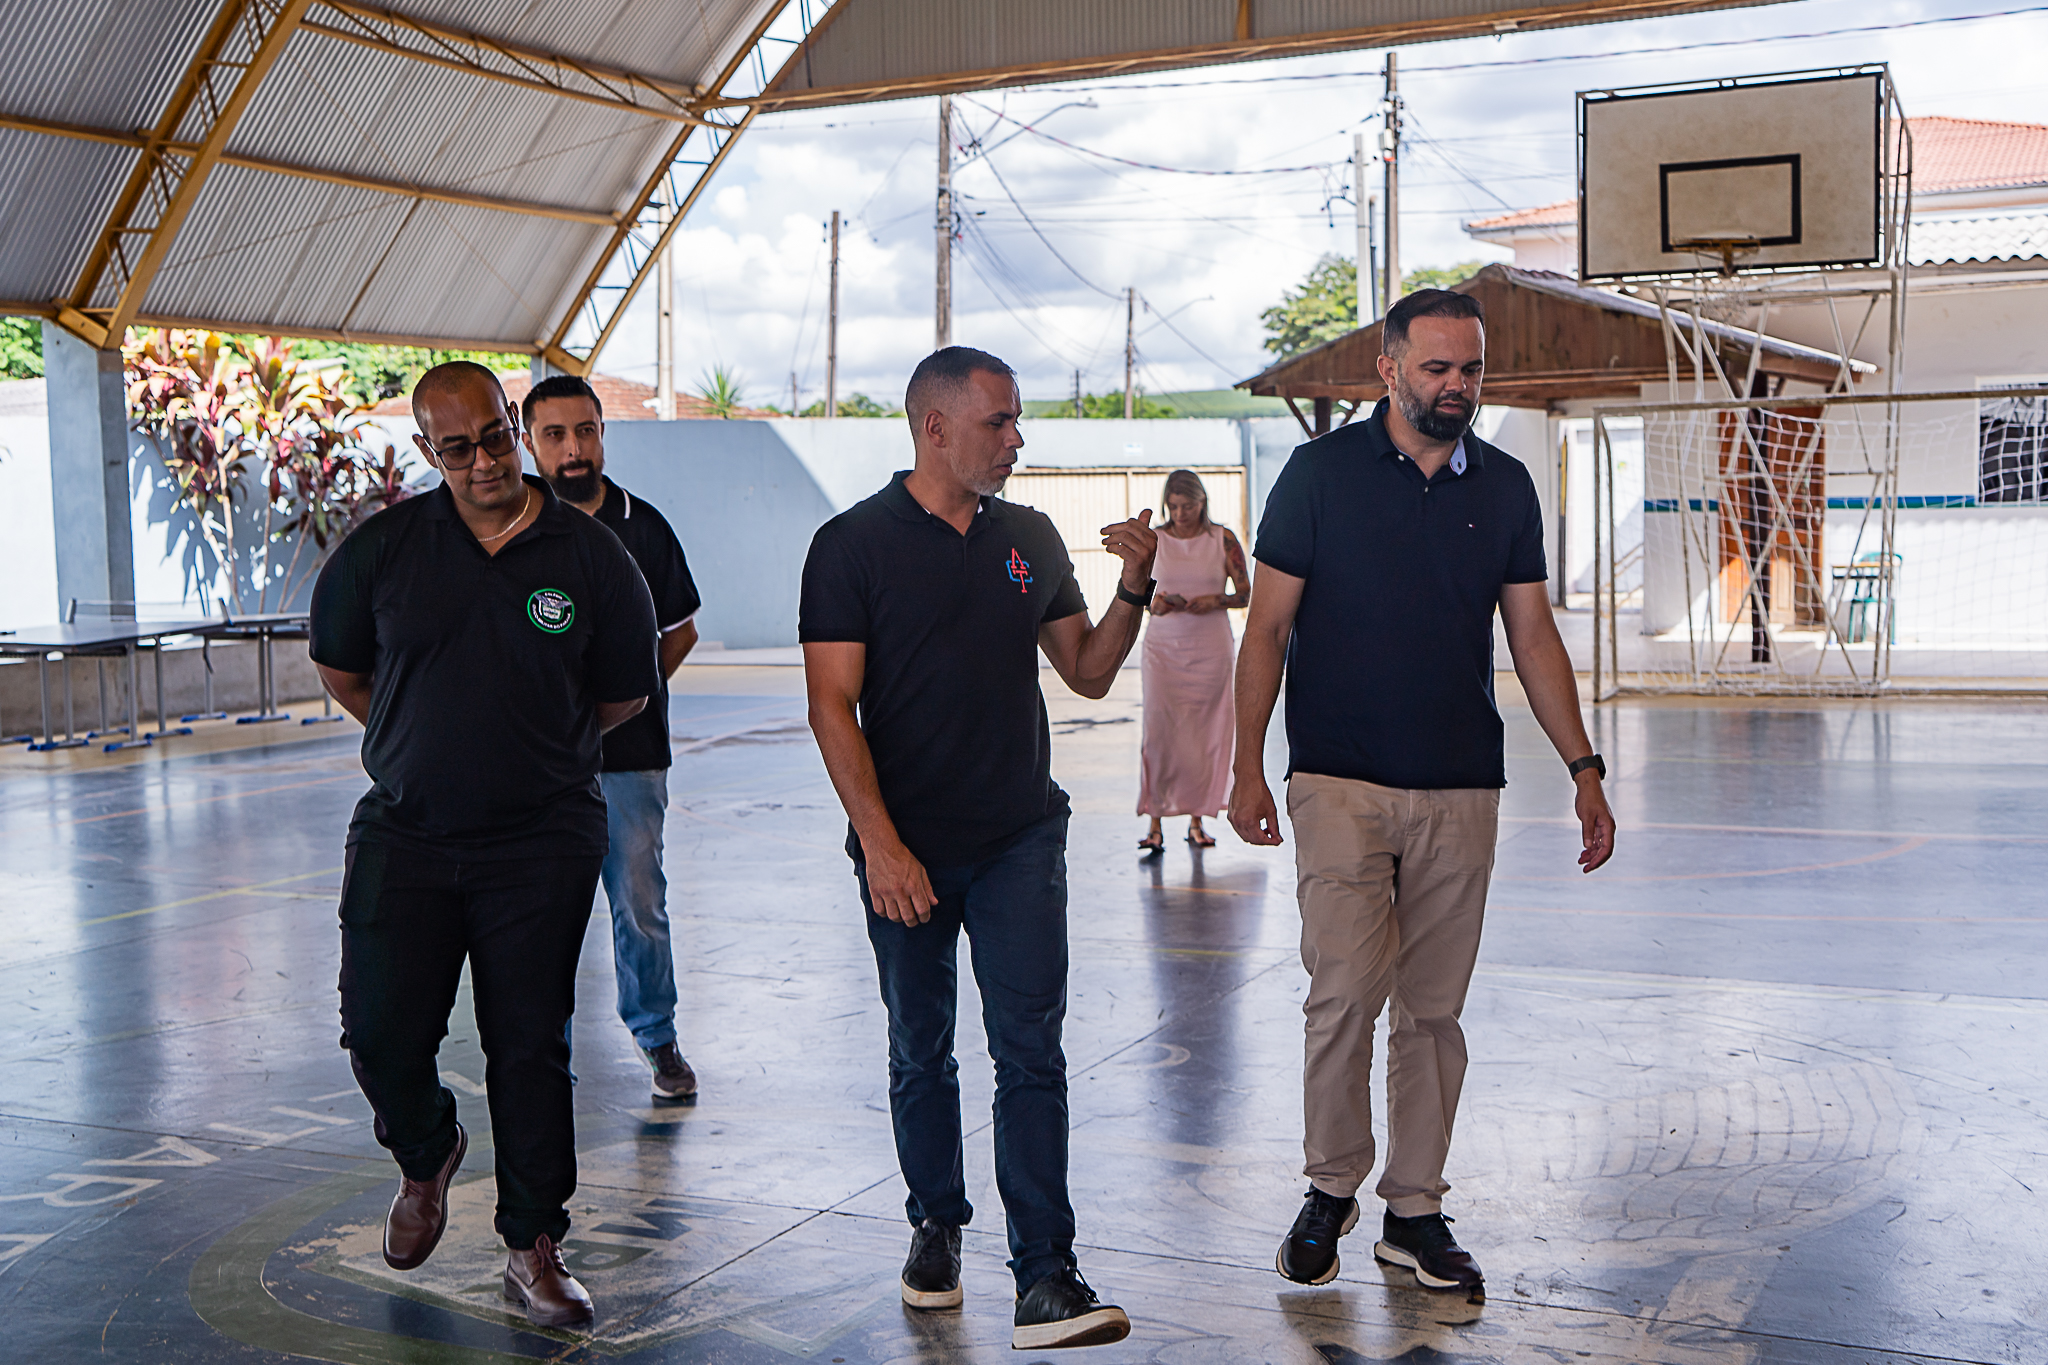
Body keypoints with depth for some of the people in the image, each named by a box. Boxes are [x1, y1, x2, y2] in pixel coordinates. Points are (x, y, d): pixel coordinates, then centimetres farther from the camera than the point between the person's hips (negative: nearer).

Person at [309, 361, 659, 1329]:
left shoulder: (593, 557, -4)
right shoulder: (381, 549, -1)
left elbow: (623, 697, 8)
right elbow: (340, 669, 14)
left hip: (542, 843, -1)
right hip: (404, 833, 1)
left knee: (531, 1047, 3)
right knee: (380, 1034, 0)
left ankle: (533, 1248, 17)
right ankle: (426, 1155, 35)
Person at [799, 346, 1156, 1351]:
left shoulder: (1030, 539, 9)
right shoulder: (854, 543, -4)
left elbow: (1088, 673, 13)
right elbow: (832, 705, -9)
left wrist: (1134, 588, -4)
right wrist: (879, 843, -17)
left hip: (1020, 841, 2)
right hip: (907, 849, -2)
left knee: (1030, 1050, -6)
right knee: (921, 1051, 12)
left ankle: (1045, 1279, -5)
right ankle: (936, 1225, 33)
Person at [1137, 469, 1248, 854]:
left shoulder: (1223, 539, 3)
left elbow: (1246, 593, 5)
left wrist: (1216, 601, -13)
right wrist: (1154, 602, -11)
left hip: (1210, 648, 0)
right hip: (1162, 646, 0)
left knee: (1205, 734, 2)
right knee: (1159, 732, -9)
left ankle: (1196, 818, 13)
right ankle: (1155, 824, -5)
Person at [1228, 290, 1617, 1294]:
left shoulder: (1505, 487, 8)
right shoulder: (1321, 471, -1)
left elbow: (1533, 637, 12)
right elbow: (1268, 625, 0)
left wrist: (1583, 769, 5)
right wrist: (1247, 766, -7)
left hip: (1462, 792, 3)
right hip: (1341, 785, -3)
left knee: (1434, 1007, 7)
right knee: (1346, 993, -10)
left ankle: (1414, 1210, 19)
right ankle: (1330, 1189, 11)